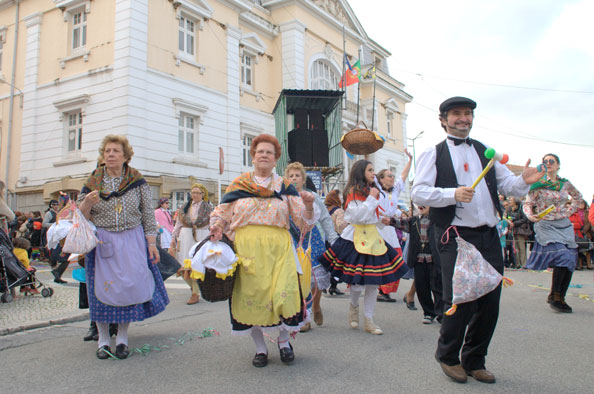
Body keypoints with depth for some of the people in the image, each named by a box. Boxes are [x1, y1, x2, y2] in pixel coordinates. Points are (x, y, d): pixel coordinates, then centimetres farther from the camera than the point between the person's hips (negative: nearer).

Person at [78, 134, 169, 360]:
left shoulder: (137, 182, 3)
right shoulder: (93, 182, 5)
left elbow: (148, 215, 5)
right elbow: (81, 216, 8)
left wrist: (151, 243, 0)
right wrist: (87, 202, -13)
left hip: (132, 242, 0)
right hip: (102, 242, 1)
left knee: (130, 286, -1)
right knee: (103, 288, 2)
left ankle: (122, 339, 14)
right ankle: (103, 340, 16)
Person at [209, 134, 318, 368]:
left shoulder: (285, 187, 11)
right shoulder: (238, 185, 10)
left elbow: (303, 219, 6)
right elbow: (221, 215, 13)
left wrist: (309, 205, -14)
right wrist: (217, 229, -8)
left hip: (278, 247, 0)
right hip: (247, 248, 0)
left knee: (284, 293, -9)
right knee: (251, 295, 1)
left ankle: (283, 340, 20)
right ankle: (260, 347, 23)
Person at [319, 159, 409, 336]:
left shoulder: (370, 191, 19)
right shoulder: (354, 192, -8)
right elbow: (358, 216, -20)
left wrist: (382, 221, 10)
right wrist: (372, 198, -15)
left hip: (373, 239, 8)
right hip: (357, 240, -8)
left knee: (373, 282, 5)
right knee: (358, 282, -7)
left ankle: (369, 321, 13)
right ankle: (353, 305, 26)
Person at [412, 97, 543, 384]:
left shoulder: (485, 152, 19)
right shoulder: (433, 154, 4)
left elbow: (508, 186, 16)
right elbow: (418, 193, -7)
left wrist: (524, 180, -6)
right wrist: (453, 193, -21)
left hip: (489, 237, 5)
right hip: (456, 238, -5)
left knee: (490, 302, 7)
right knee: (458, 301, -5)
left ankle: (474, 361, 27)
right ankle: (448, 357, 22)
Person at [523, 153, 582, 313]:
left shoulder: (565, 184, 9)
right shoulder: (537, 183, -2)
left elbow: (578, 196, 26)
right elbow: (528, 203, -3)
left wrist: (569, 210, 12)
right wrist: (531, 215, -22)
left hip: (564, 225, 5)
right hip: (546, 226, -4)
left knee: (570, 261, -1)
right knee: (561, 257, -19)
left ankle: (560, 298, 11)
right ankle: (554, 295, -7)